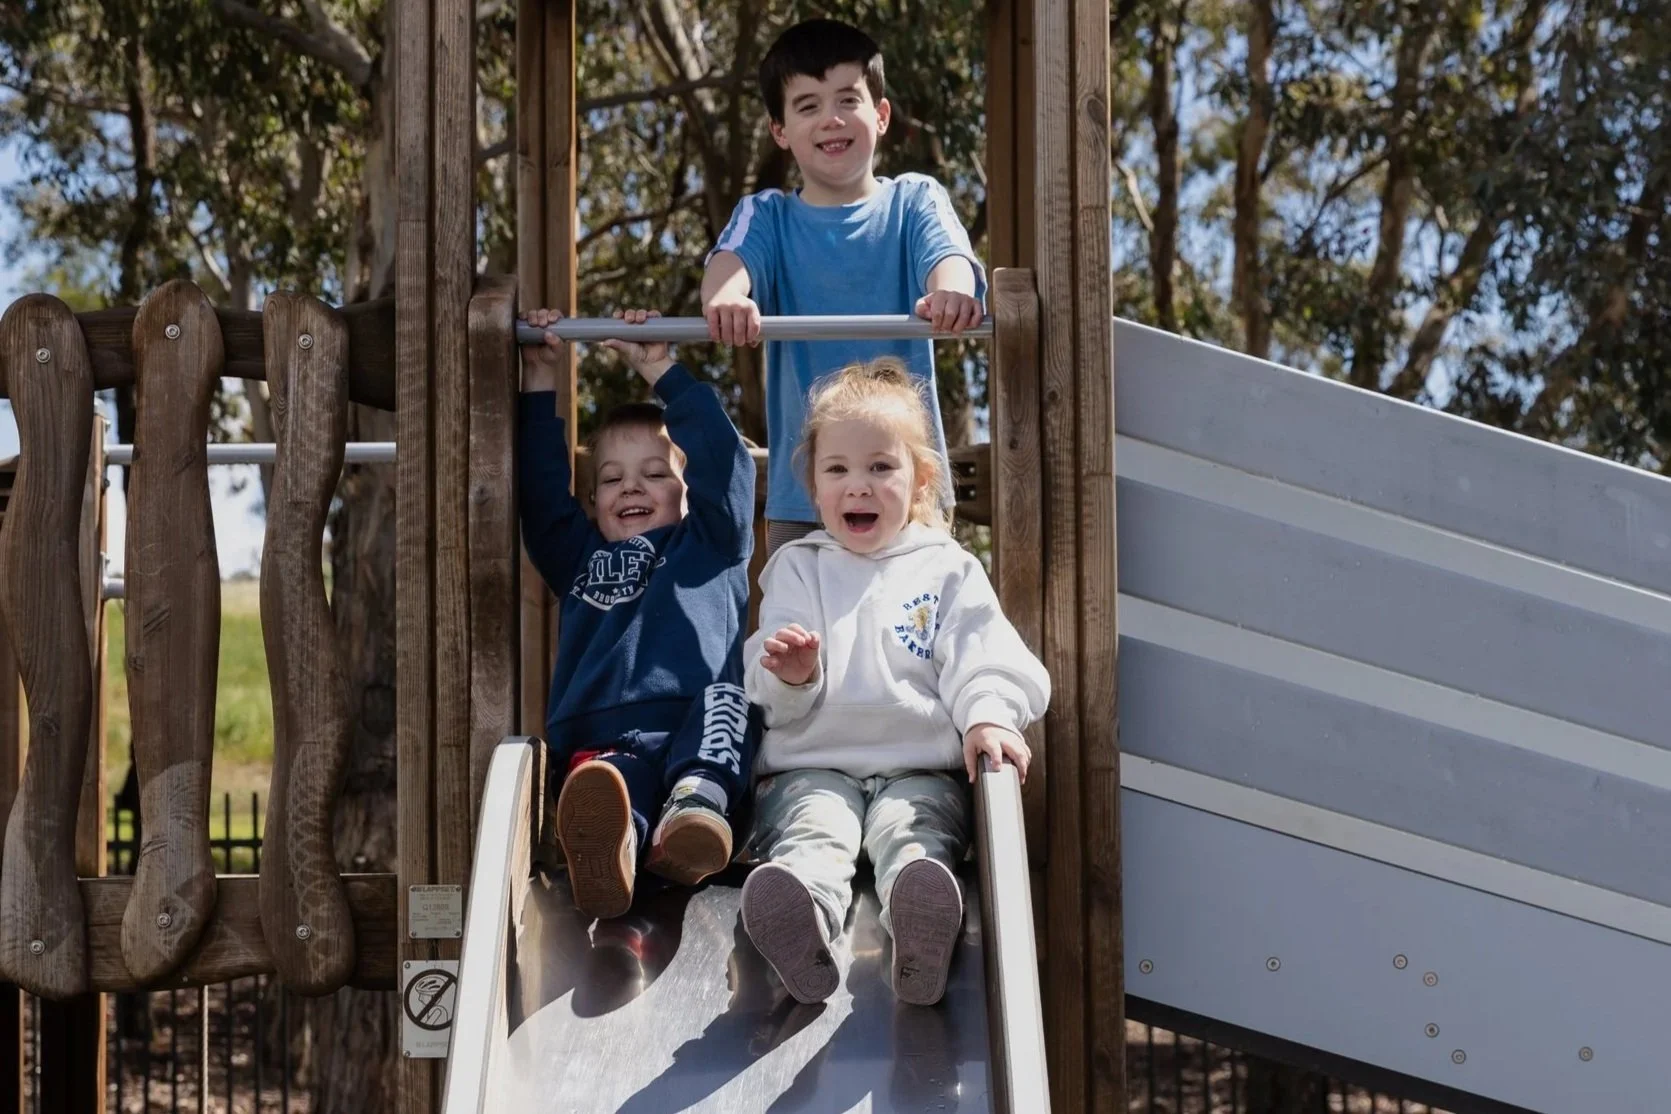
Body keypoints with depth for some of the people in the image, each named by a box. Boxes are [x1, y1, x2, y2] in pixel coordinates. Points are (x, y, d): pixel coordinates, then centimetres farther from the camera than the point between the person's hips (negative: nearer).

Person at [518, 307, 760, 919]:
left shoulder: (711, 546, 29)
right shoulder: (580, 557, 37)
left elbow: (722, 457, 17)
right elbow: (540, 484, 30)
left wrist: (660, 370, 18)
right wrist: (541, 382, 27)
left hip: (701, 732, 0)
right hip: (608, 743, 1)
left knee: (722, 695, -35)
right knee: (604, 777, -35)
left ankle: (695, 805, -62)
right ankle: (606, 846, -70)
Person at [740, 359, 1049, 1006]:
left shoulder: (948, 569, 20)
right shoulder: (797, 569, 22)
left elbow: (982, 655, 4)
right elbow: (770, 696, 13)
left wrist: (989, 714, -19)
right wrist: (791, 677, -13)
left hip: (921, 766, 0)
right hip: (812, 765, 0)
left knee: (912, 830, -35)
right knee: (811, 830, -35)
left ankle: (920, 926, -69)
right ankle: (800, 919, -69)